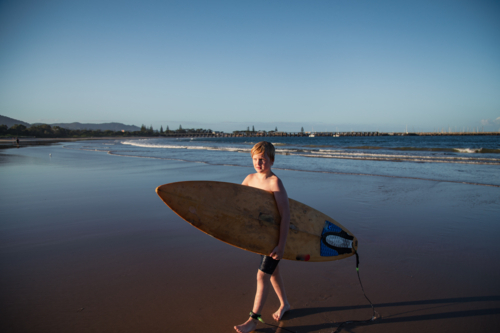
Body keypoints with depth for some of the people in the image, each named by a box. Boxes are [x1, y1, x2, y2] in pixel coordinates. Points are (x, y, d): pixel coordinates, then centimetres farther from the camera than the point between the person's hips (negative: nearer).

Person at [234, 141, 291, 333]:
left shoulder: (275, 182, -23)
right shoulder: (250, 179, -2)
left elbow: (285, 215, -27)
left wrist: (281, 245, -29)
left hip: (276, 235, -7)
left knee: (262, 275, -3)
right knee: (272, 271, 21)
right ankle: (284, 304, 42)